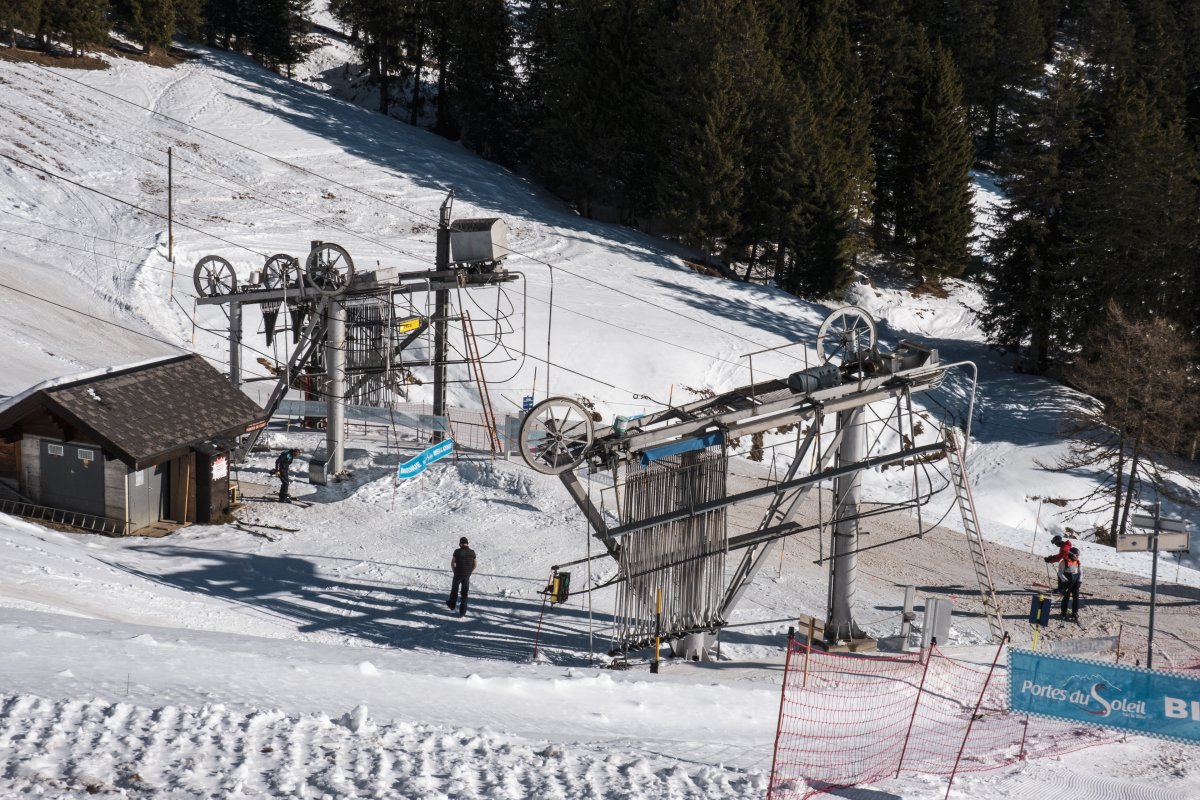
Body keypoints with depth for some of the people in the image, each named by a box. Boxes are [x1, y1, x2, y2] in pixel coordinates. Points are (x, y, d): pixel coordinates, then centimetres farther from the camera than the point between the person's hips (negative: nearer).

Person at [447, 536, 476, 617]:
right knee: (464, 594, 10)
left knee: (454, 590, 22)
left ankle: (451, 605, 42)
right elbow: (474, 565, 5)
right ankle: (462, 611, 9)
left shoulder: (457, 551, -14)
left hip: (458, 575, -2)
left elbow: (452, 563, -4)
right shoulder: (472, 552, -5)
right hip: (467, 576, 2)